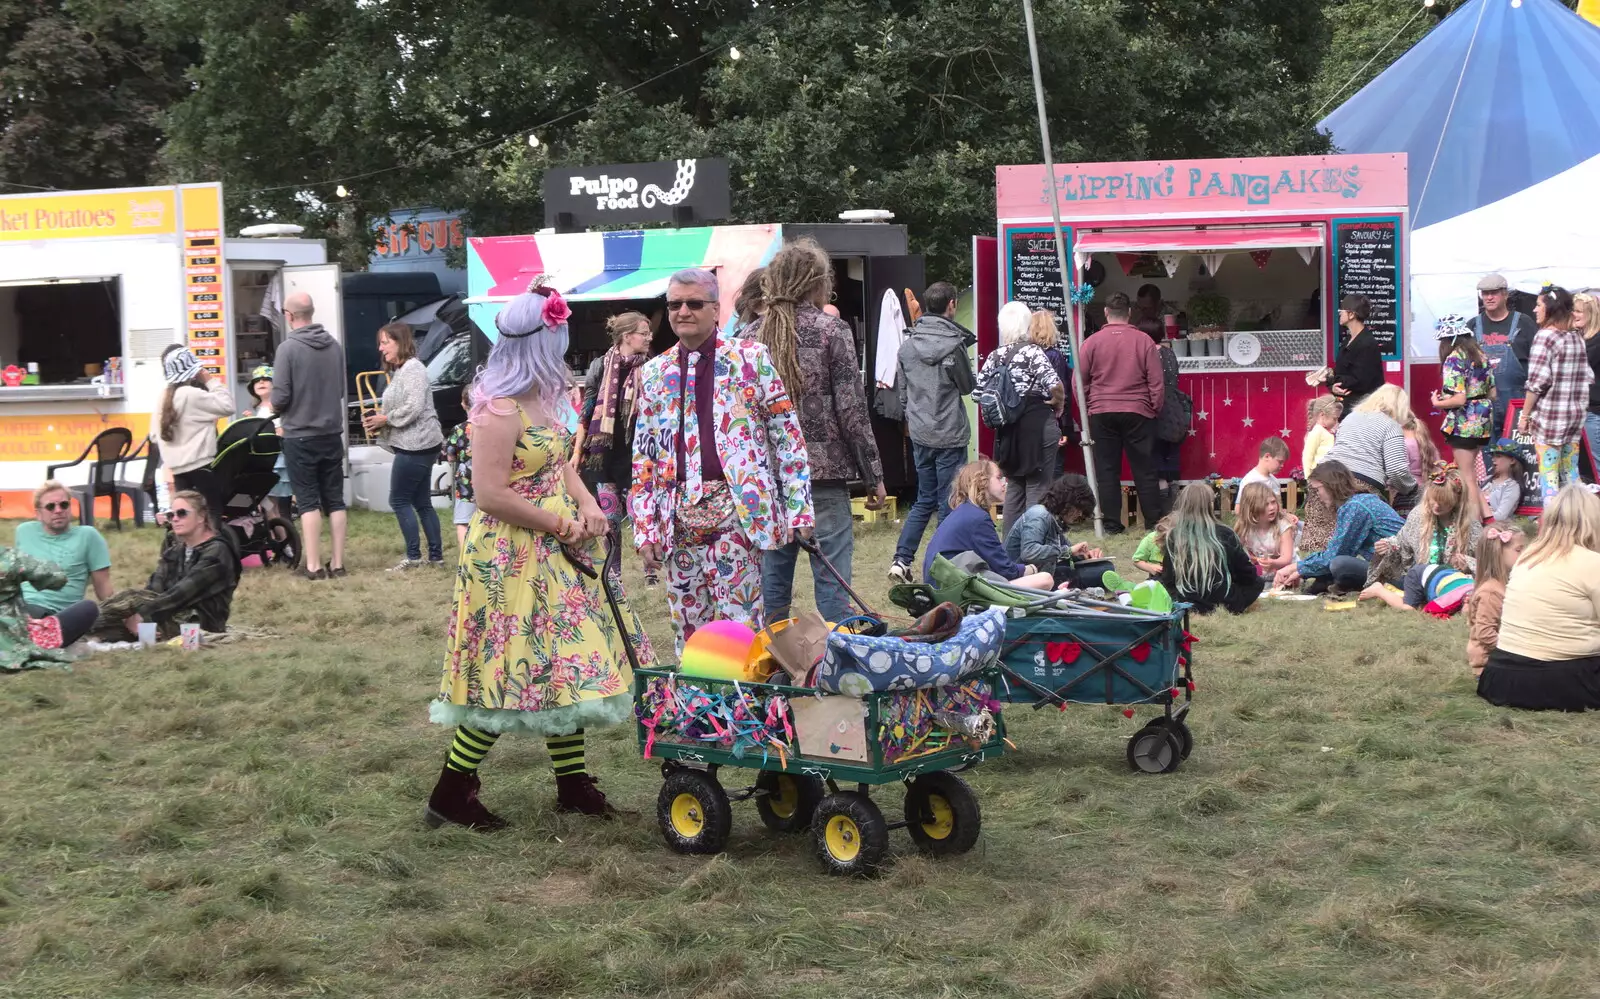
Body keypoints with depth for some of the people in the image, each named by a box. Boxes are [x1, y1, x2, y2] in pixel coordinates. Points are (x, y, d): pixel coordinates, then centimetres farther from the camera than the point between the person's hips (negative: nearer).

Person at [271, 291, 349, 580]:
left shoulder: (289, 348, -15)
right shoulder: (334, 346, 1)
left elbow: (280, 398, -15)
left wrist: (277, 409, 6)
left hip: (300, 436, -4)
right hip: (332, 433, 4)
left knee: (308, 501, 1)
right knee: (335, 499, 10)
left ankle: (313, 565, 1)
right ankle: (337, 562, 12)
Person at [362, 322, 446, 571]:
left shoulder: (412, 368, -14)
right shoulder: (400, 370, 19)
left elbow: (413, 408, -24)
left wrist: (386, 419, -14)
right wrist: (379, 416, 3)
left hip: (415, 445, -11)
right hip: (415, 444, 11)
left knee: (399, 500, -5)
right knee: (422, 502, 11)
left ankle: (413, 555, -1)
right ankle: (436, 555, 13)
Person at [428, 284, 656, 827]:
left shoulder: (541, 399, 8)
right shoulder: (500, 409, -20)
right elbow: (490, 494, -23)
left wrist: (586, 504, -1)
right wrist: (561, 526, -15)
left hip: (555, 557, 9)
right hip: (513, 558, -9)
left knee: (562, 669, 13)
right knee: (512, 679, -5)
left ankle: (573, 785, 22)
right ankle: (450, 795, 6)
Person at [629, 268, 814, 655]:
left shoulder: (751, 358, 4)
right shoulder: (654, 373, 14)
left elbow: (787, 436, 2)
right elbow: (643, 456, 14)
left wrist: (799, 510, -4)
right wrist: (645, 528, 6)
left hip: (738, 509, -4)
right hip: (678, 517, 4)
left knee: (738, 624, -7)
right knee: (687, 631, 5)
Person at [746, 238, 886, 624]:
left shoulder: (752, 335, 7)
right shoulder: (831, 330, -5)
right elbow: (852, 411, -7)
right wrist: (873, 476, -1)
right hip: (824, 474, -4)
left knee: (772, 578, 10)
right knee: (832, 578, -2)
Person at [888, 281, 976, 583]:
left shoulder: (907, 343, 3)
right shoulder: (952, 343, -14)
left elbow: (901, 388, 10)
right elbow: (968, 386, -3)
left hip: (919, 433, 6)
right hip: (949, 434, -6)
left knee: (924, 500, 16)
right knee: (948, 504, 3)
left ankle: (901, 560, 8)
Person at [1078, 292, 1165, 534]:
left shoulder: (1092, 342, -2)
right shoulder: (1143, 341, -3)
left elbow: (1080, 382, 3)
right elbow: (1157, 382, -1)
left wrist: (1087, 407, 16)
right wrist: (1155, 409, 11)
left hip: (1101, 414, 0)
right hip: (1137, 412, 0)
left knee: (1106, 470, 5)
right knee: (1144, 469, 5)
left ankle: (1111, 523, 5)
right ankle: (1154, 521, 8)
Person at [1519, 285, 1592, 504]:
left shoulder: (1545, 336, -12)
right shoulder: (1577, 337, 9)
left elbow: (1537, 382, -16)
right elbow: (1586, 378, 11)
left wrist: (1525, 415, -9)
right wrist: (1578, 407, 18)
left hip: (1549, 415, -7)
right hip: (1576, 415, 7)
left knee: (1548, 474, -2)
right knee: (1570, 472, 13)